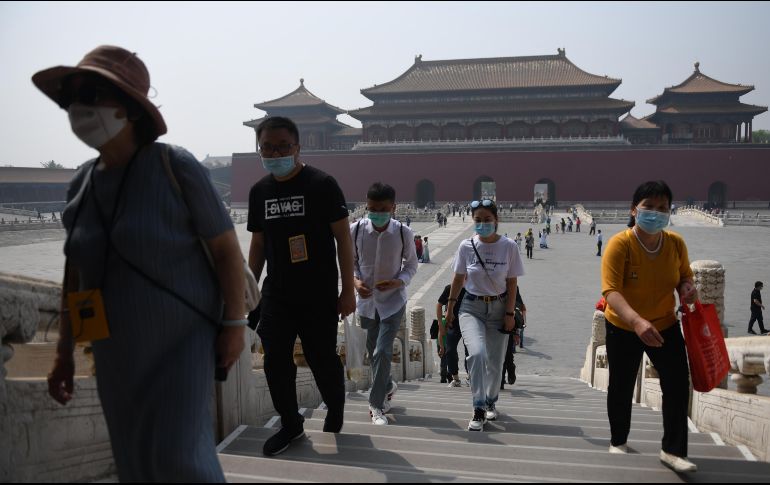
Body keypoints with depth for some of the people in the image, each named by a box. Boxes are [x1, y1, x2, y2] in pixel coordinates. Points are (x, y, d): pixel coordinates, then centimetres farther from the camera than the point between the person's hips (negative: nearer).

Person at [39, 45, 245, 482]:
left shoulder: (175, 166, -14)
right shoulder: (83, 184, 3)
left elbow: (227, 245, -11)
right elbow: (76, 274, 10)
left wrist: (235, 323, -13)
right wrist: (65, 352, 10)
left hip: (182, 338, -6)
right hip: (118, 348, 6)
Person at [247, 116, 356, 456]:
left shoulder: (322, 184, -8)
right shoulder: (259, 191, 7)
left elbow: (343, 238, -6)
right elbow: (258, 243, 15)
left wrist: (348, 289, -9)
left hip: (318, 294, -4)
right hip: (276, 294, 5)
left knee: (322, 360, 3)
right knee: (275, 361, 5)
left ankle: (335, 416, 31)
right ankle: (290, 424, 23)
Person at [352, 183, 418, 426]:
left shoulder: (404, 233, -15)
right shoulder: (355, 230, -12)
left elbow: (411, 265, 0)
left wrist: (398, 281, -19)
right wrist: (355, 280, -16)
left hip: (393, 300, -3)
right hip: (367, 299, 3)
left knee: (382, 351, -12)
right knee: (373, 350, 17)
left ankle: (377, 406, 1)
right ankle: (387, 386, 45)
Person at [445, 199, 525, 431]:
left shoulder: (508, 247, -8)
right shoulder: (466, 246, -6)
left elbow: (512, 283, -4)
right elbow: (458, 278, 5)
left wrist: (509, 314, -6)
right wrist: (450, 307, 9)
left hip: (498, 308, 1)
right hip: (471, 308, -1)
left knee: (495, 362, 8)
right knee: (477, 353, -23)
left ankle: (490, 402, 35)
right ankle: (479, 410, -16)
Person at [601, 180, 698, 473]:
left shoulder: (676, 243, -9)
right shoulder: (620, 244, -24)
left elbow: (684, 275, 10)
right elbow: (611, 291, -34)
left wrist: (687, 287, -16)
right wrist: (637, 321, -50)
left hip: (665, 325, 3)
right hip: (623, 328, -3)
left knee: (678, 385, -5)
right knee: (621, 388, 11)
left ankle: (673, 450, 8)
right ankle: (618, 442, 33)